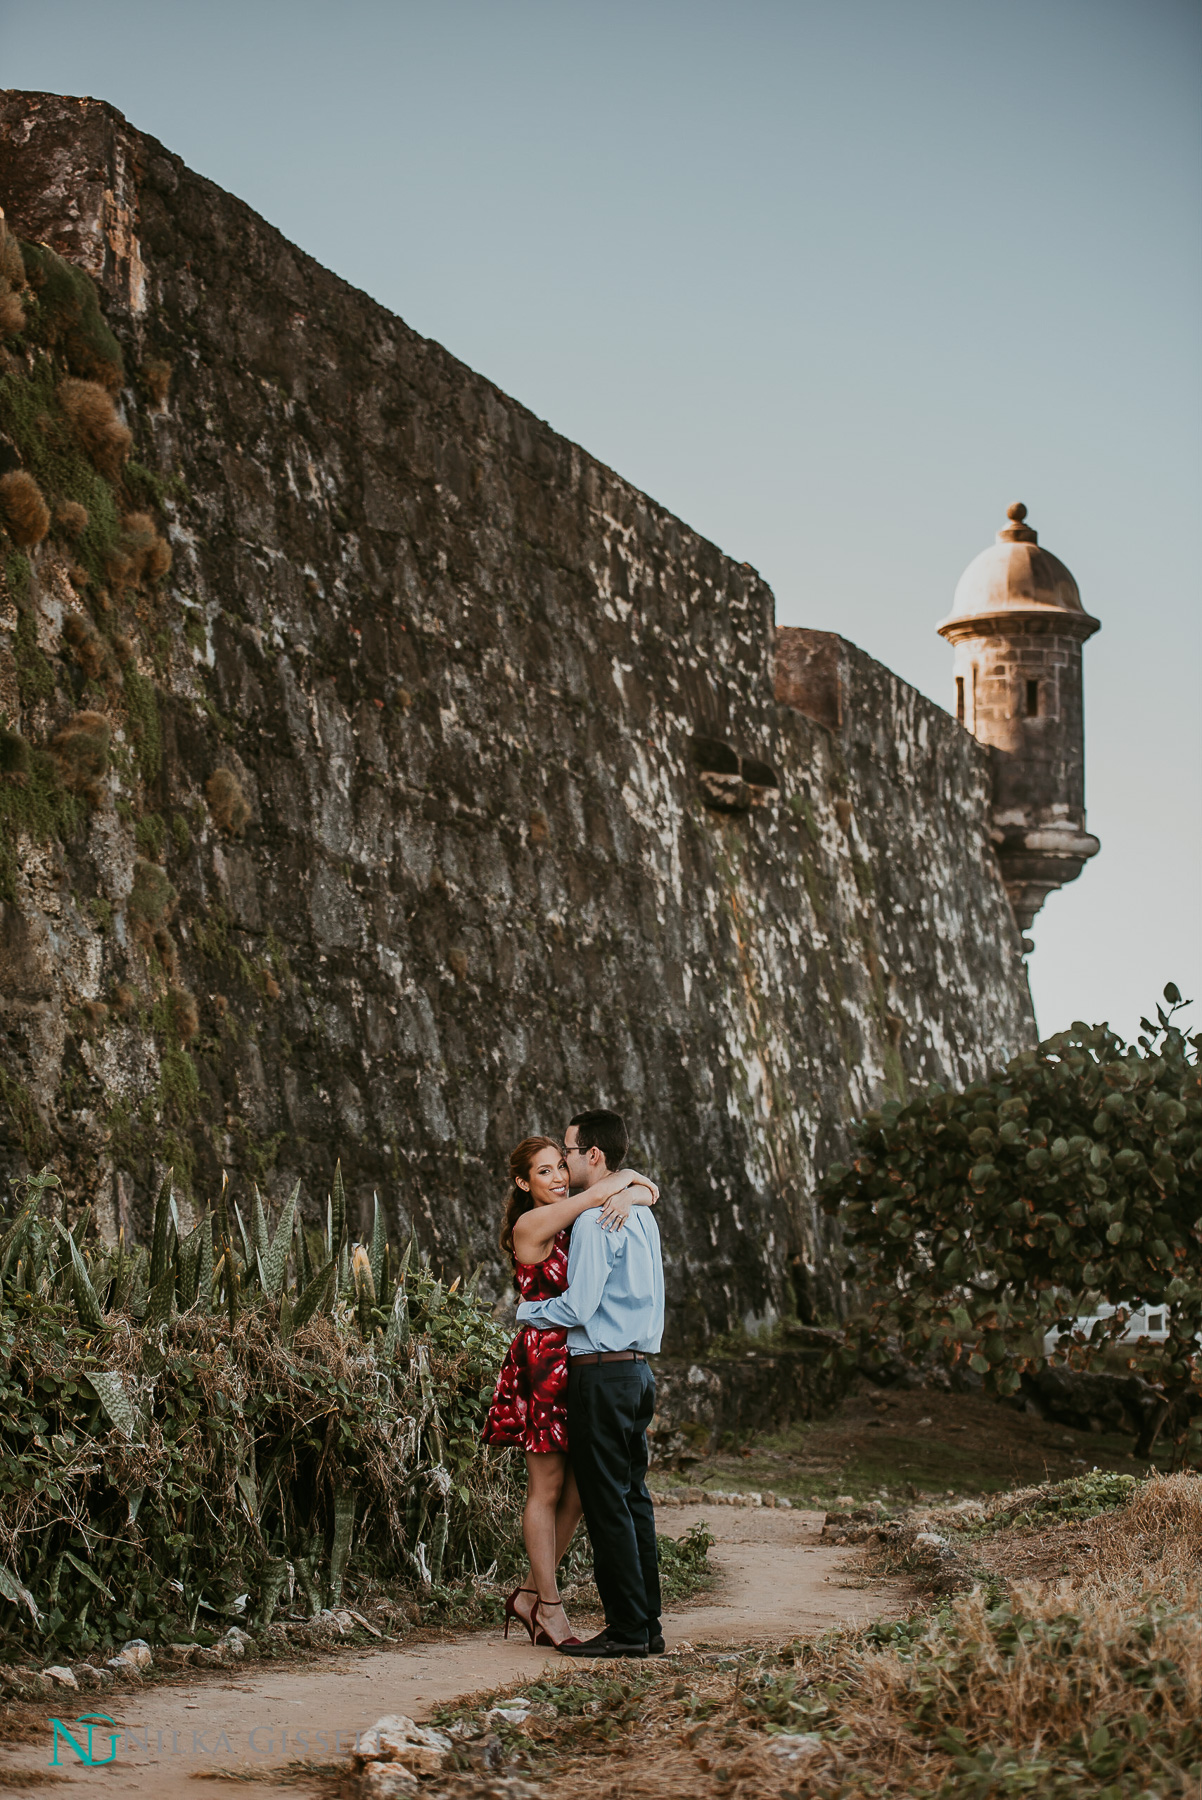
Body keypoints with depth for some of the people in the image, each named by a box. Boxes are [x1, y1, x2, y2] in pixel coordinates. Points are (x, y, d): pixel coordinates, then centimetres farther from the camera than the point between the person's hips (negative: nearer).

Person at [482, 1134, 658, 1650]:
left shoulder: (578, 1221, 13)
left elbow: (648, 1190, 8)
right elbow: (599, 1190, -18)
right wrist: (622, 1178, 2)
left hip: (583, 1364, 7)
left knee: (578, 1489, 8)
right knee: (547, 1488, 0)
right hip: (544, 1362, -7)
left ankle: (530, 1593, 19)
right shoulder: (531, 1225, -9)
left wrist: (629, 1195, -12)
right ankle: (548, 1605, 9)